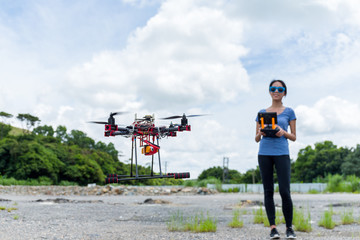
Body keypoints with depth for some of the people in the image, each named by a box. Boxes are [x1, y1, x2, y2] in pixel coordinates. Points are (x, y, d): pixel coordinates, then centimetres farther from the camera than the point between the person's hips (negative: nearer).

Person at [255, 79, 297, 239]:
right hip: (264, 154, 2)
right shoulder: (262, 113, 14)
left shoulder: (289, 112, 10)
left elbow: (294, 137, 10)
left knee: (284, 192, -9)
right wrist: (260, 133, -8)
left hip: (282, 154, -2)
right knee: (268, 192, 2)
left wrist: (283, 132, -11)